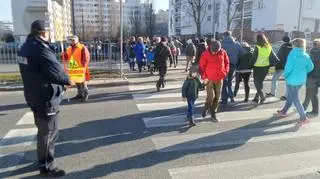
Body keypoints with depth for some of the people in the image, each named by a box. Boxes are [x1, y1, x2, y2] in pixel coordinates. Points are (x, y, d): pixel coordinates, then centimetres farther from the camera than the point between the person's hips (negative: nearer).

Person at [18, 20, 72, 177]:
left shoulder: (27, 47, 9)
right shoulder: (40, 48, -22)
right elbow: (56, 71, -26)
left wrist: (63, 81, 4)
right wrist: (68, 80, -5)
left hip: (35, 96, 10)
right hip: (46, 97, -10)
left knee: (43, 130, 24)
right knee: (48, 132, 3)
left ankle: (43, 159, 40)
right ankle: (46, 166, 15)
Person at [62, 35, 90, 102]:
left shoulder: (82, 48, -7)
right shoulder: (68, 49, 13)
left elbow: (86, 58, -11)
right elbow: (66, 57, 19)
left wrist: (84, 66, -16)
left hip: (80, 68, -6)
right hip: (72, 69, 6)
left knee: (82, 82, -3)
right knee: (77, 82, 13)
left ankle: (86, 95, 9)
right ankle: (80, 94, 25)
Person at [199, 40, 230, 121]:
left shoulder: (223, 53, -1)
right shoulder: (205, 54, -9)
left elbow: (227, 63, 14)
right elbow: (201, 66, -4)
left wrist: (225, 72, 3)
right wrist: (204, 77, -10)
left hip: (219, 79, 3)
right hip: (209, 79, -3)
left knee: (217, 97, 6)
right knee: (210, 96, -9)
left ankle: (213, 113, 21)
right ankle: (206, 108, 21)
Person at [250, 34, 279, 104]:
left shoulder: (257, 47, -13)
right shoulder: (269, 47, 3)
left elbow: (254, 58, -11)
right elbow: (274, 57, 5)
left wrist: (250, 65, 0)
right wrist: (278, 62, 18)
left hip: (258, 67, -5)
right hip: (265, 67, 5)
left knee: (257, 82, 5)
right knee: (260, 82, 17)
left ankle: (262, 96, -11)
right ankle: (257, 98, 23)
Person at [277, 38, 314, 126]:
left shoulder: (292, 55, -15)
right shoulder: (306, 55, 1)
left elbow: (288, 67, -18)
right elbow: (310, 67, 0)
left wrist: (285, 75, -1)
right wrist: (303, 72, 15)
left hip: (293, 79, -7)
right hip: (302, 79, 7)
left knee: (295, 99, 2)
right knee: (291, 96, 22)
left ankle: (304, 118, 0)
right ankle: (284, 111, 36)